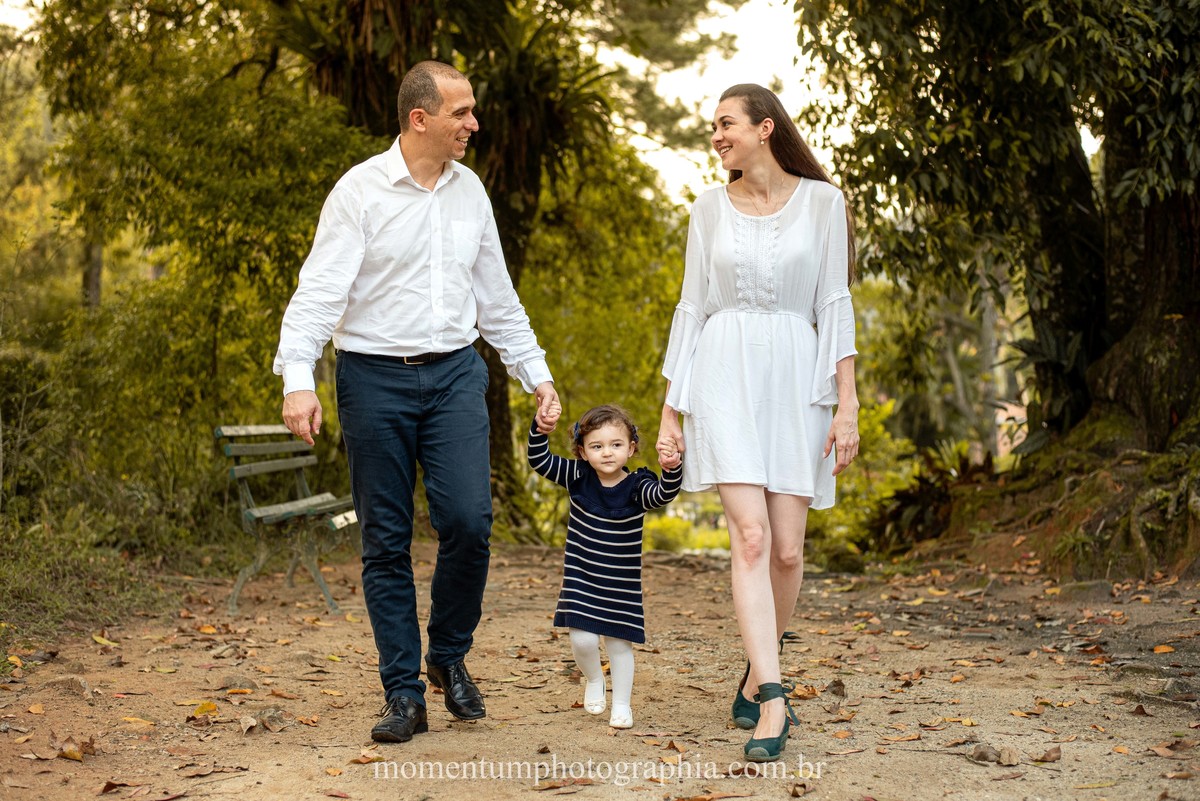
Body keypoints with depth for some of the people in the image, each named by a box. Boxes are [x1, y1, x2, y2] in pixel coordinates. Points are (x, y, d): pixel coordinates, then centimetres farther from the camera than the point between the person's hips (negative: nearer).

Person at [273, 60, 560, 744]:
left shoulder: (469, 189, 9)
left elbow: (496, 295, 18)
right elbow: (321, 289, -12)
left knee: (469, 519, -11)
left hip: (454, 373, 3)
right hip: (375, 378, -3)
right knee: (386, 540, 2)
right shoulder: (361, 190, -6)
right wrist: (298, 379, -23)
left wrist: (536, 373, 17)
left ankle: (449, 656, 14)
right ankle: (405, 696, 11)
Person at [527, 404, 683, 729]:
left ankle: (621, 705, 24)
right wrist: (540, 429, -23)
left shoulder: (636, 486, -11)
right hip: (580, 578, 1)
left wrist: (672, 468, -49)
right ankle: (593, 679, 23)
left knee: (619, 643, 7)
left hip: (621, 583, -1)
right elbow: (540, 461, -7)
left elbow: (663, 494, -29)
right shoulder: (578, 477, -5)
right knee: (583, 639, -9)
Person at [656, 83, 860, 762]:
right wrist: (670, 413, 6)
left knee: (787, 548, 1)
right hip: (725, 377, 0)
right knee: (750, 535, -14)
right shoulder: (710, 209, 8)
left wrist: (848, 405, -5)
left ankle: (757, 675, 24)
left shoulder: (822, 201, 4)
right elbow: (691, 307, 10)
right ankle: (773, 702, -18)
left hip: (795, 380, 0)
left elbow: (835, 305, 2)